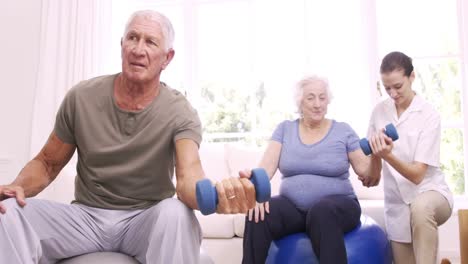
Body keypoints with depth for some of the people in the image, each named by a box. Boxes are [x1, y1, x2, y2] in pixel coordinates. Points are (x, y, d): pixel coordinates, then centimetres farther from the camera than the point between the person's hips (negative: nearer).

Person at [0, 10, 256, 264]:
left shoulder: (180, 113, -11)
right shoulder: (81, 97, -4)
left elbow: (188, 175, -29)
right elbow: (47, 162, 7)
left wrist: (214, 195, -55)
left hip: (147, 219, -2)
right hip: (87, 215, 2)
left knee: (175, 212, -36)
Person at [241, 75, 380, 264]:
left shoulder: (343, 130, 3)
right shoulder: (285, 129, 8)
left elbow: (367, 176, 1)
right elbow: (267, 165, -5)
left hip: (336, 205, -1)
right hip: (292, 205, 2)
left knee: (322, 212, -36)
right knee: (258, 214, -27)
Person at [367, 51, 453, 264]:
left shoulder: (429, 115, -14)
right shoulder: (380, 111, -1)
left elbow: (417, 175, -21)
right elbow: (374, 162, 12)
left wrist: (388, 155, -35)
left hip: (430, 192, -4)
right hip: (397, 204, 4)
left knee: (420, 208, -38)